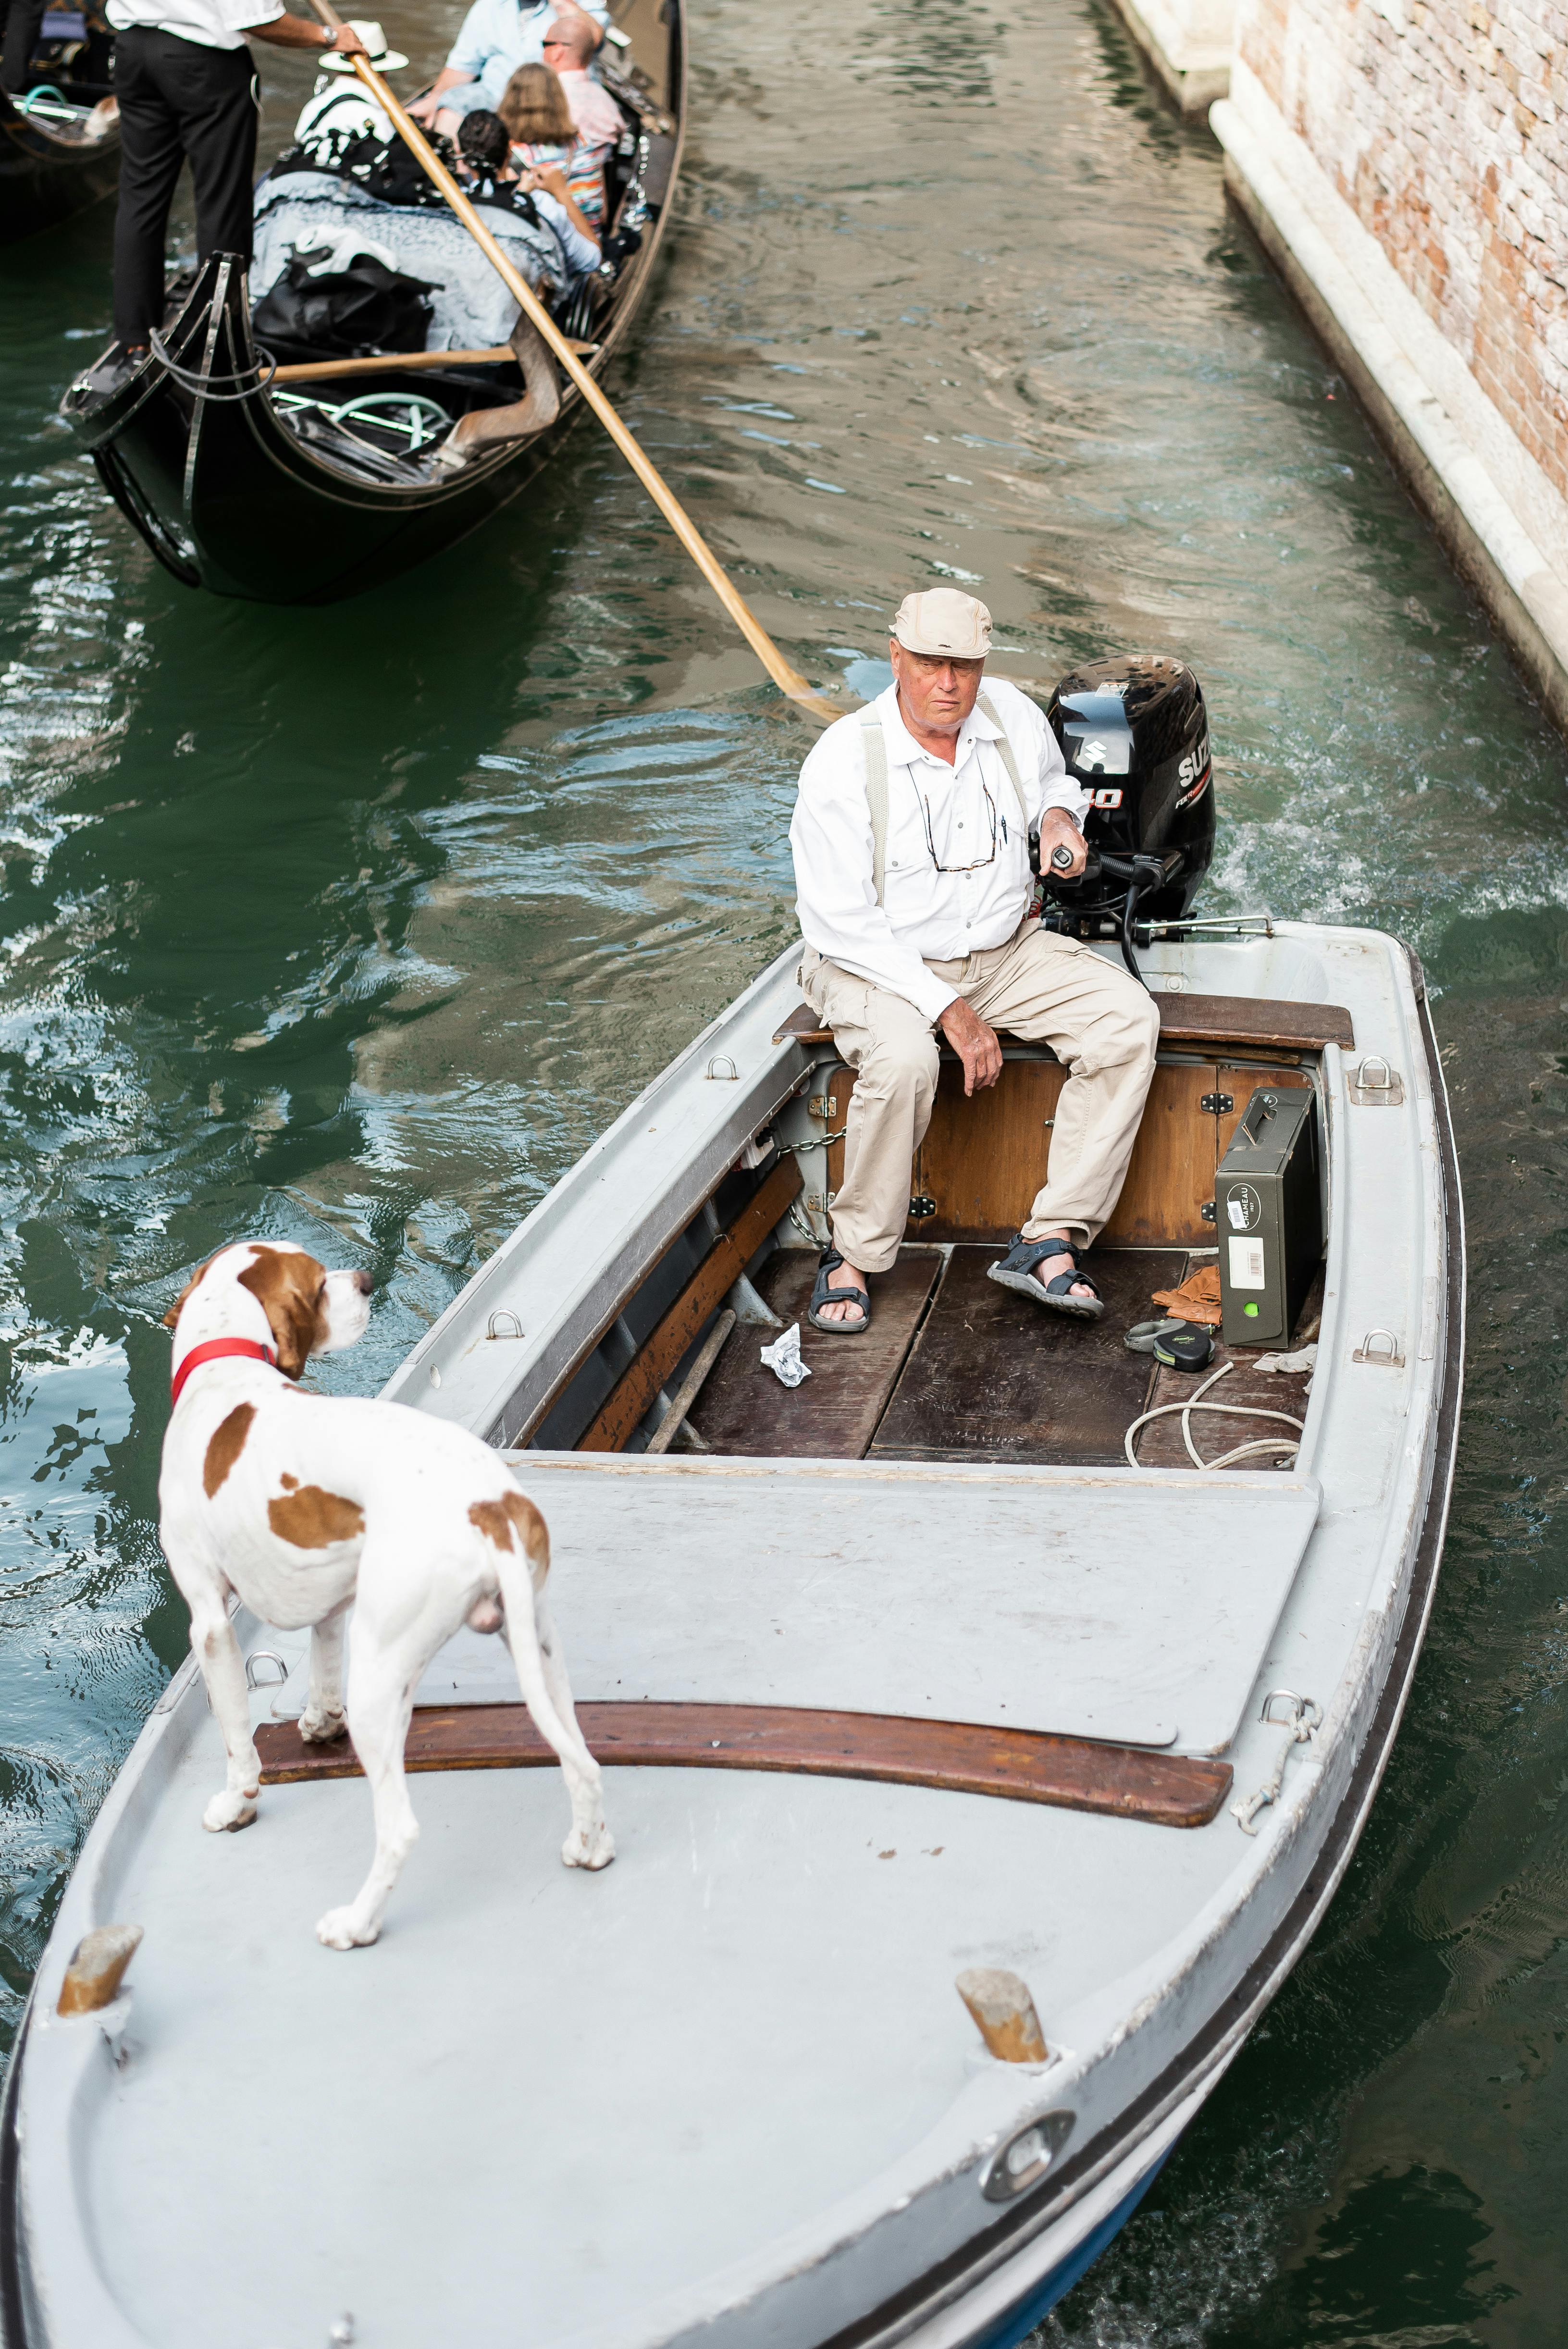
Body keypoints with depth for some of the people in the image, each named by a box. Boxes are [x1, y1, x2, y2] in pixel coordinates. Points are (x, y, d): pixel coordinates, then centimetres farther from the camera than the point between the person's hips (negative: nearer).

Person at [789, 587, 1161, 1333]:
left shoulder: (1013, 717, -3)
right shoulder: (843, 762, -18)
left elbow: (1053, 781, 22)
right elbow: (840, 921, -20)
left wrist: (1060, 816, -5)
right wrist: (950, 1011, -24)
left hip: (1006, 950, 5)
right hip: (880, 962, -5)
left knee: (1127, 1019, -18)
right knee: (902, 1062, -37)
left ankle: (1050, 1241, -20)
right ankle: (854, 1256, -15)